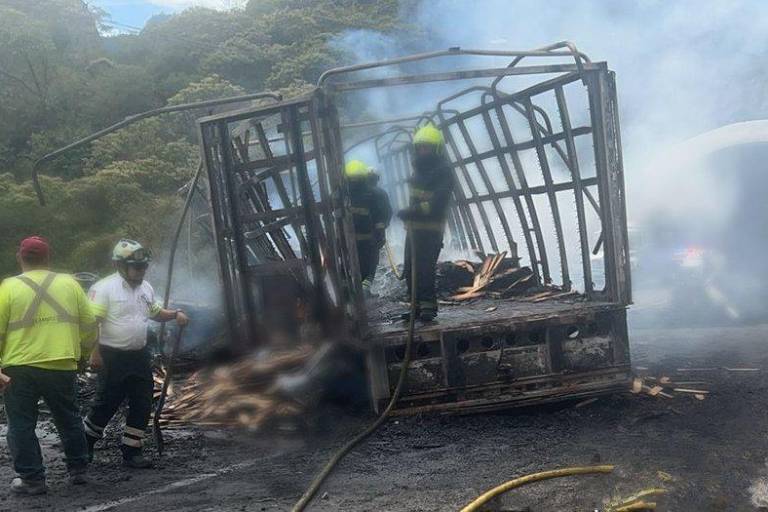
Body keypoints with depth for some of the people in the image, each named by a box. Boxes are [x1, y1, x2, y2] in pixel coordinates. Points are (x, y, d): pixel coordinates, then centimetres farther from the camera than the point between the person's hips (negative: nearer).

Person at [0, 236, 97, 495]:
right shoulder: (69, 284, 5)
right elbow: (89, 325, 7)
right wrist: (82, 354, 21)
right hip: (62, 367, 3)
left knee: (21, 425, 9)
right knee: (69, 420, 19)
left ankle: (31, 479, 10)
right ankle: (78, 470, 26)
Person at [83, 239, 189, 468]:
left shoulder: (146, 288, 11)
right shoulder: (105, 288, -13)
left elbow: (155, 312, 26)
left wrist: (175, 314, 7)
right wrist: (95, 353, -23)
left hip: (139, 355, 7)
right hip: (113, 357, -7)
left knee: (142, 405, 6)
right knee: (106, 404, 2)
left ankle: (131, 451, 16)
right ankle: (85, 443, 25)